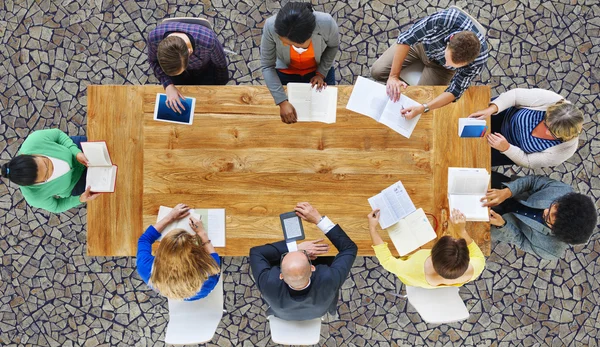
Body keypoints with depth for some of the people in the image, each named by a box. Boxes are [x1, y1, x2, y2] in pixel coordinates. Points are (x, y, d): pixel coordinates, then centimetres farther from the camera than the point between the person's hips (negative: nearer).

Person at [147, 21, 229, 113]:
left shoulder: (207, 40, -43)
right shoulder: (154, 37, -38)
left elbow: (221, 64, -19)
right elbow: (153, 61, -13)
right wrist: (168, 85, -29)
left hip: (205, 71, -1)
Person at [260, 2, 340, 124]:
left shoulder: (327, 23, -37)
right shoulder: (271, 26, -37)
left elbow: (333, 46, -12)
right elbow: (267, 66, -26)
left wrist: (321, 73, -17)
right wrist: (282, 101, -32)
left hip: (319, 69, 0)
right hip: (286, 72, 0)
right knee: (287, 118, 18)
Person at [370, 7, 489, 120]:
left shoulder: (479, 57, -36)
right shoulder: (445, 19, -42)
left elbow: (455, 91, -27)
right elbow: (405, 38, -32)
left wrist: (422, 108, -42)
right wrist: (394, 76, -33)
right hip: (420, 43, 0)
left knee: (421, 99, -12)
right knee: (377, 71, -8)